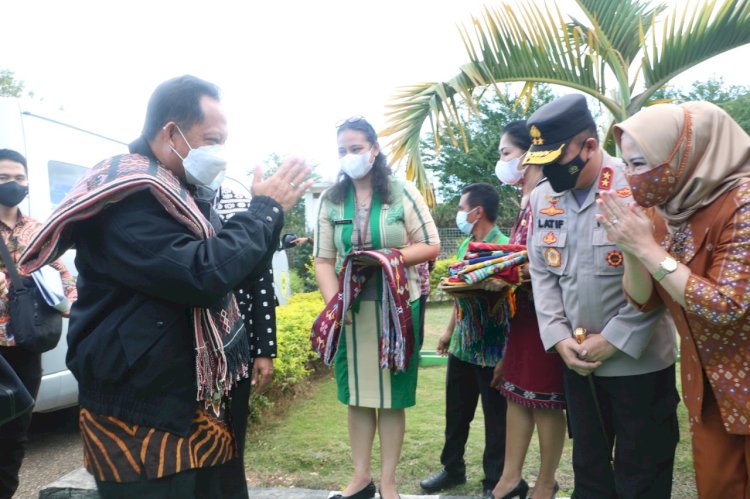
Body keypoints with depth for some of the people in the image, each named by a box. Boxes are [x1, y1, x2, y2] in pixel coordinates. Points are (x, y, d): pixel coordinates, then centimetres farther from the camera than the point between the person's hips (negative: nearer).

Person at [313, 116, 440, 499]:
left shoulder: (403, 192, -2)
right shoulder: (331, 200, 3)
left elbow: (431, 246, -3)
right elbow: (323, 259, 1)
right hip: (352, 310, 2)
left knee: (392, 395, 8)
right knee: (356, 394, 11)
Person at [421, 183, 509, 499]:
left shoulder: (505, 247, -16)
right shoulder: (464, 246, 9)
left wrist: (471, 288, -31)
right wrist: (449, 330, 20)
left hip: (492, 349, -7)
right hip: (461, 345, 8)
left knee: (495, 417, 9)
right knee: (456, 412, 18)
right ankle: (453, 468, 36)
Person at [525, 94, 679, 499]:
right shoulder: (542, 197, 3)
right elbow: (541, 273, 4)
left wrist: (613, 340, -15)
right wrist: (559, 339, -5)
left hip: (639, 360, -4)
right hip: (577, 360, 5)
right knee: (588, 465, 20)